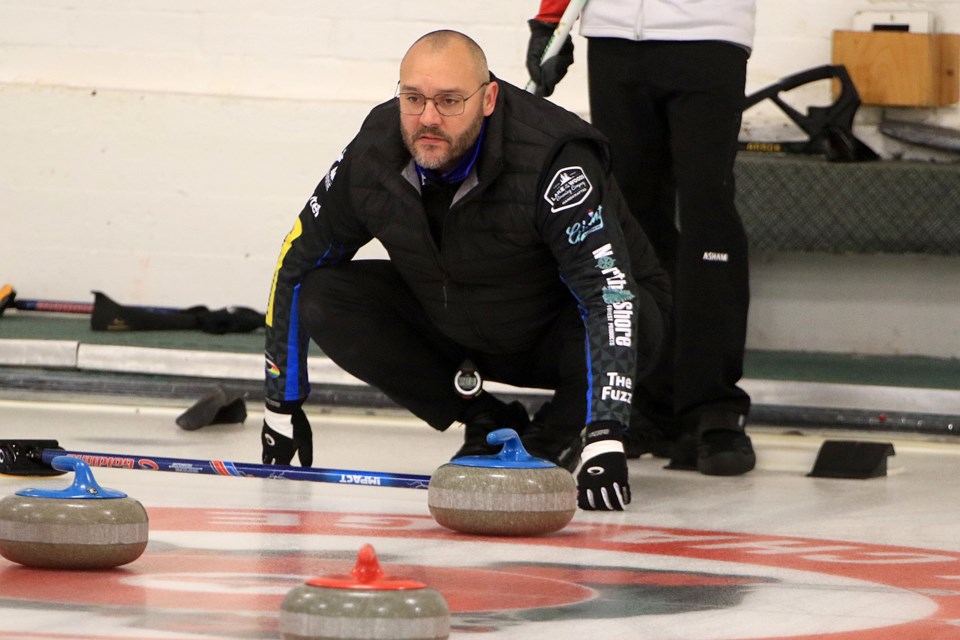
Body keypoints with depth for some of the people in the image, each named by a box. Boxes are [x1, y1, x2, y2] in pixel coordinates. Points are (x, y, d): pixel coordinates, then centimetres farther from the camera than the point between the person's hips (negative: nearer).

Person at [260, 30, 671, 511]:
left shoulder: (557, 162, -36)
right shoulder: (372, 156, -19)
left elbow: (608, 293, -44)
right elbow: (296, 266, -4)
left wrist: (605, 438, -54)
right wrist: (281, 406, 0)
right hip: (453, 323, 5)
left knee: (632, 324, -38)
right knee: (322, 298, -16)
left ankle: (552, 435, -4)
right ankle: (486, 424, -1)